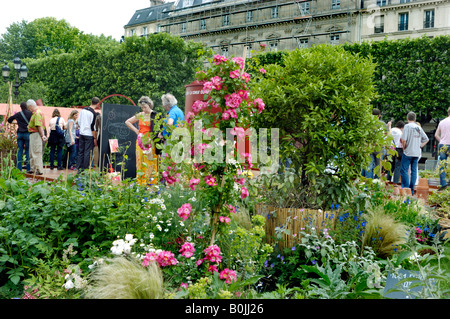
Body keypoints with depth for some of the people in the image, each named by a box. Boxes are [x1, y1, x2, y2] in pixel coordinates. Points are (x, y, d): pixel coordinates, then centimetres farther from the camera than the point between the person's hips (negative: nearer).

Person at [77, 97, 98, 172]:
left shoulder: (83, 110, 7)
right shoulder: (93, 113, -14)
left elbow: (79, 122, 13)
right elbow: (92, 127, -15)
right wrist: (95, 138, -10)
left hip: (81, 134, 7)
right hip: (89, 135, -7)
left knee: (81, 151, 12)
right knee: (88, 153, -1)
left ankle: (79, 168, 16)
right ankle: (85, 169, 1)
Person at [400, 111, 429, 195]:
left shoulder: (407, 126, -8)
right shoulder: (419, 128, 10)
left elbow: (403, 139, -18)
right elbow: (426, 139, 14)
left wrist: (404, 147, -3)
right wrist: (420, 146, 15)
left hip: (408, 153, -6)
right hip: (417, 153, 6)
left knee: (404, 170, -1)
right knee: (414, 171, 8)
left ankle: (406, 188, -7)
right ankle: (412, 190, 10)